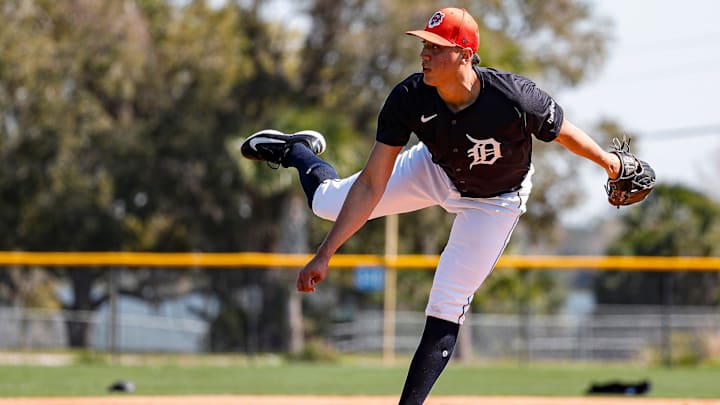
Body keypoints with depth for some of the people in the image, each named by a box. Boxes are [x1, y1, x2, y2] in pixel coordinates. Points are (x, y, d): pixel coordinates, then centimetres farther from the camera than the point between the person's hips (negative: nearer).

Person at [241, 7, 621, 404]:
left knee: (445, 310, -8)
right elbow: (371, 185, -28)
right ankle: (298, 151, 43)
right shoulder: (408, 99, -32)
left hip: (493, 203, -3)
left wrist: (607, 160, 1)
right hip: (436, 171, 3)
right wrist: (324, 255, -32)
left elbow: (563, 132, -19)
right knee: (327, 201, 8)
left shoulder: (515, 98, -41)